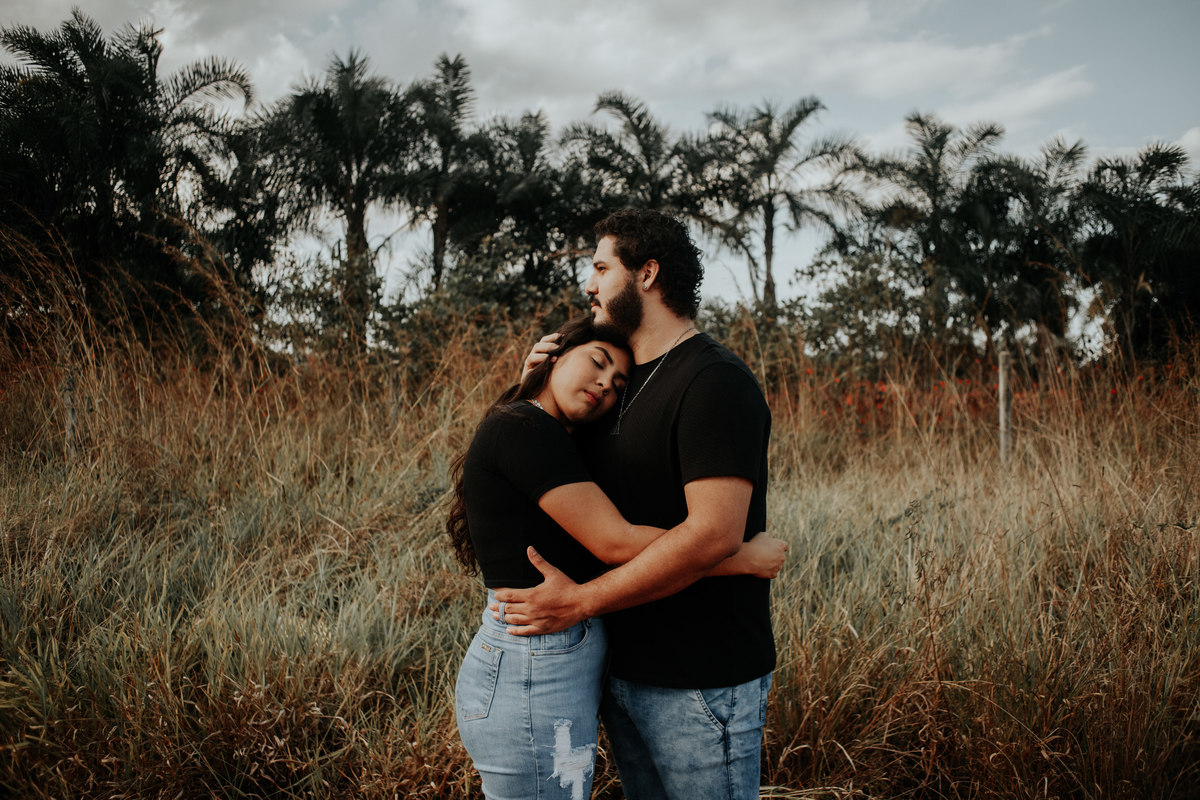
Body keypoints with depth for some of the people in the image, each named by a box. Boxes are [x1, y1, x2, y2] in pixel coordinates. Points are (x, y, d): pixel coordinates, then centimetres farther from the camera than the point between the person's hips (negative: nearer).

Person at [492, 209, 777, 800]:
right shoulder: (621, 380, 12)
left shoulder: (715, 381, -16)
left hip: (700, 683, -8)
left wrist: (580, 601, -23)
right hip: (622, 670, 8)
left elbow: (714, 533, -26)